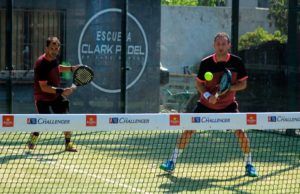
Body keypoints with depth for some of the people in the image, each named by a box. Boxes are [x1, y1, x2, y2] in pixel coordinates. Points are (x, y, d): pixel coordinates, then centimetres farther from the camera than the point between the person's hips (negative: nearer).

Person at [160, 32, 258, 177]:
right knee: (189, 129, -5)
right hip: (206, 104, 0)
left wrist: (229, 87, -23)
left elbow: (243, 84, -4)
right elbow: (198, 83, -2)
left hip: (228, 105, 0)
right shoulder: (206, 63, -11)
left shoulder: (236, 62, -10)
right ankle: (172, 161, 6)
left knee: (240, 132, -12)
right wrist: (208, 95, -21)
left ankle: (249, 165, 7)